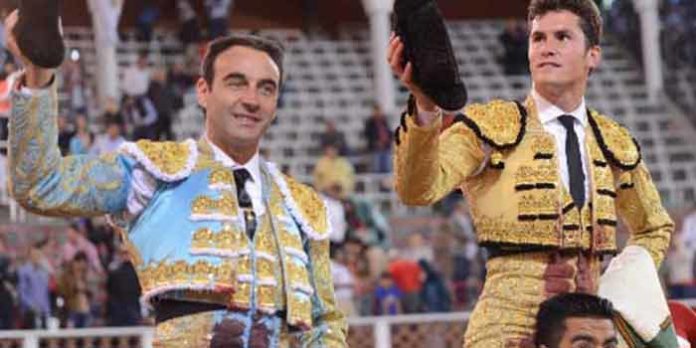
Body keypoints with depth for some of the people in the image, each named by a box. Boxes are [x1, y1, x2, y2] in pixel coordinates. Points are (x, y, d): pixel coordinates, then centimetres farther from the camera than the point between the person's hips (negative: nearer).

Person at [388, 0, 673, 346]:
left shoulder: (615, 144, 13)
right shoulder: (491, 128, 1)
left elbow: (656, 227, 30)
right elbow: (418, 189, -18)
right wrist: (425, 107, -36)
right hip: (509, 319, -4)